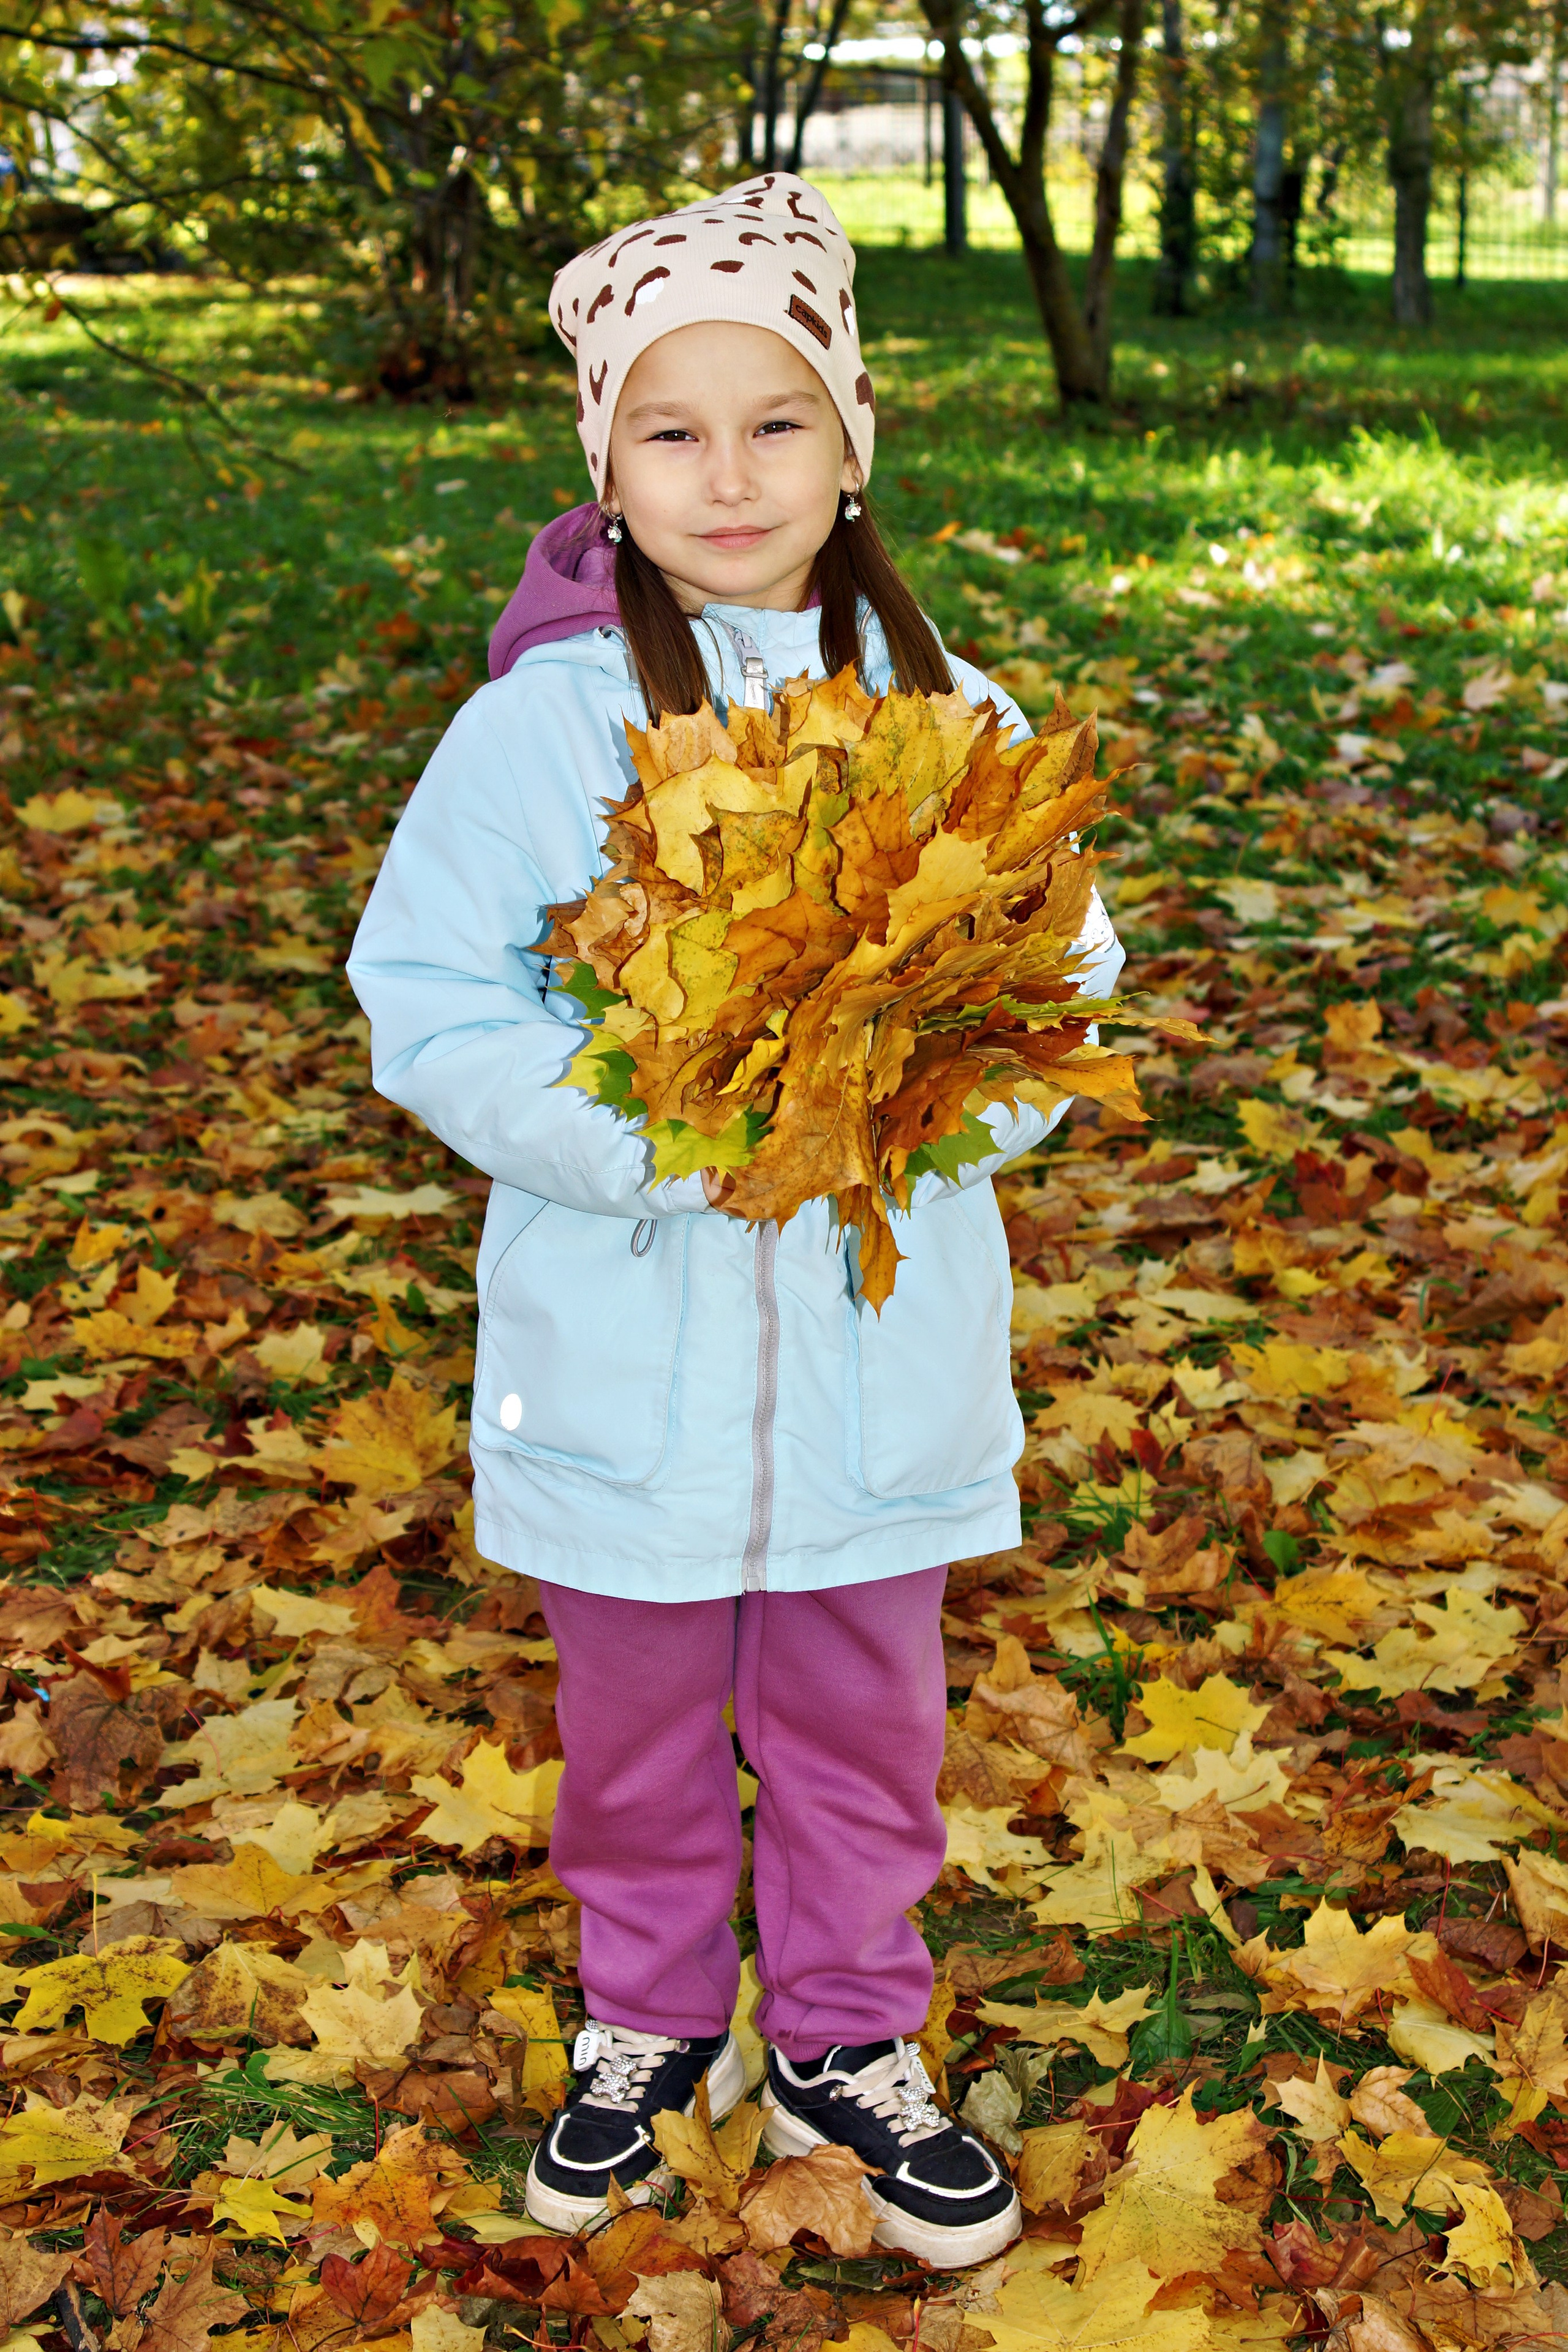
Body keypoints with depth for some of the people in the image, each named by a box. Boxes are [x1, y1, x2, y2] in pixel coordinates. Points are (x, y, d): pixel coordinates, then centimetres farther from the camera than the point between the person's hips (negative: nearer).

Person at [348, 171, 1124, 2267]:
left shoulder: (943, 707, -3)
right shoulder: (544, 717, -11)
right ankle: (652, 2020, 44)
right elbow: (428, 1001, -11)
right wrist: (654, 1142, -23)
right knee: (640, 1728, 18)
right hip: (630, 1351, -1)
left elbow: (1058, 978, 2)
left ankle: (847, 2043, 41)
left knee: (864, 1724, 18)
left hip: (884, 1345, 2)